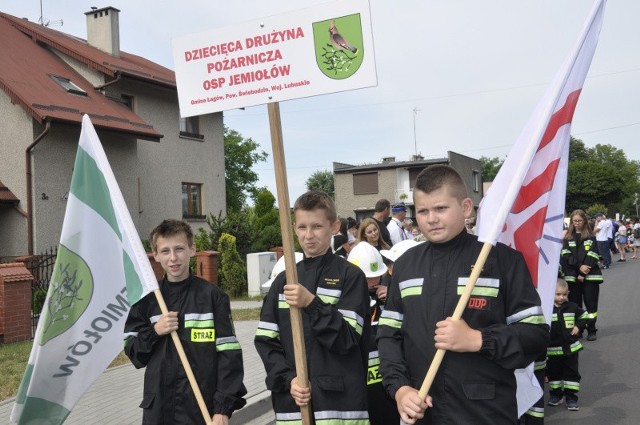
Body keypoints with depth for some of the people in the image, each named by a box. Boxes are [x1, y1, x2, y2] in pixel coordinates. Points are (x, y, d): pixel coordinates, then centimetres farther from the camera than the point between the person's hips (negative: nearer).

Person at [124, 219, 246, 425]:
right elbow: (132, 350, 10)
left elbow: (229, 354, -6)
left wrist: (224, 408, -10)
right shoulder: (147, 298, 5)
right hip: (157, 408, 3)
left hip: (203, 408, -2)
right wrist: (154, 331, -9)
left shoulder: (212, 296, -4)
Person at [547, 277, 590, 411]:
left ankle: (571, 397, 13)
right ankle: (555, 394, 27)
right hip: (553, 349, -2)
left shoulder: (572, 307, 0)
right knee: (554, 373, 11)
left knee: (572, 373, 5)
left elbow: (584, 316, 16)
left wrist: (578, 326, 3)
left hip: (571, 347, 2)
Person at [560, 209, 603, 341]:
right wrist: (579, 267, -16)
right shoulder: (567, 238, 9)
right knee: (575, 304, 4)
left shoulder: (591, 237, 6)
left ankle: (591, 331, 7)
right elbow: (566, 256, -2)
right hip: (572, 276, 1)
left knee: (591, 304, -1)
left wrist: (583, 274, -11)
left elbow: (592, 257, -3)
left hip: (590, 276, -1)